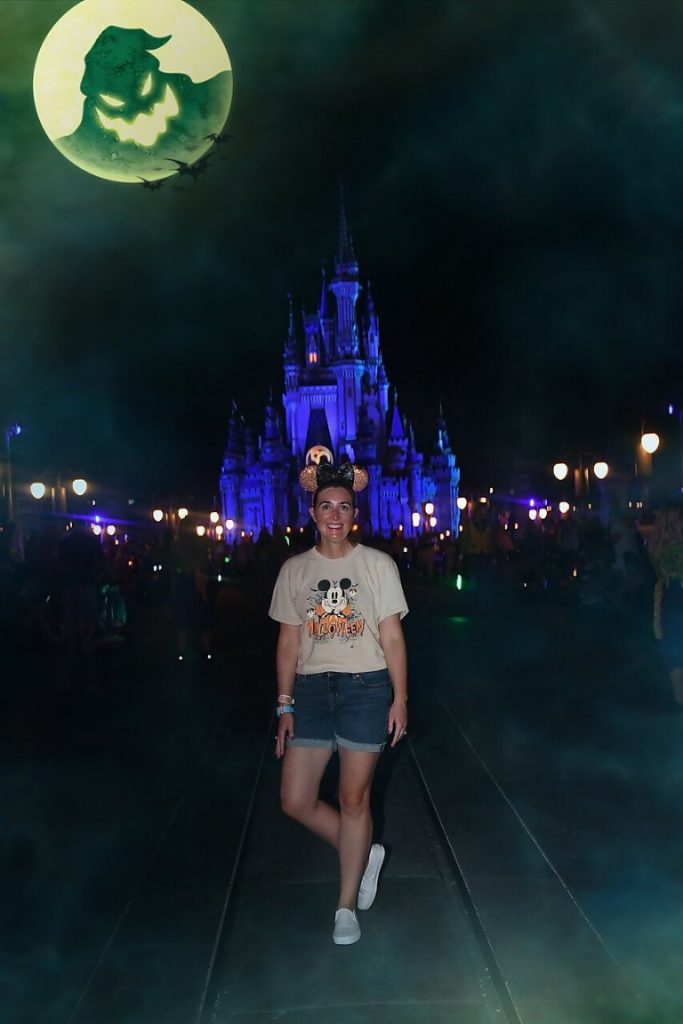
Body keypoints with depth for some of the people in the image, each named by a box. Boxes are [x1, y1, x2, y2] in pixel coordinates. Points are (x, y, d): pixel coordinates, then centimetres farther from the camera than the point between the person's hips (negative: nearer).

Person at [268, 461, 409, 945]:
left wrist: (399, 699, -4)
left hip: (366, 687, -3)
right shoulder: (295, 569, 7)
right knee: (296, 801, 2)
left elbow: (392, 637, 1)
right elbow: (288, 642, 8)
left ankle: (347, 906, 20)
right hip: (312, 687, 3)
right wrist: (285, 705, 4)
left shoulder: (378, 564, 0)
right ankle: (365, 854, 28)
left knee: (354, 799, 2)